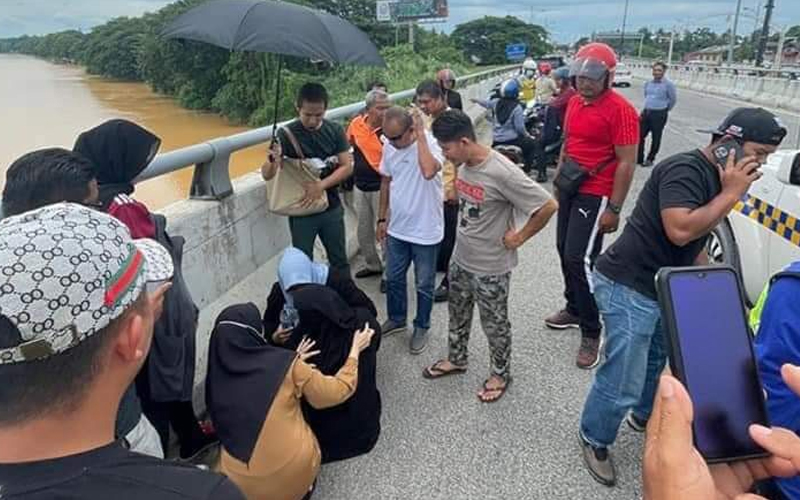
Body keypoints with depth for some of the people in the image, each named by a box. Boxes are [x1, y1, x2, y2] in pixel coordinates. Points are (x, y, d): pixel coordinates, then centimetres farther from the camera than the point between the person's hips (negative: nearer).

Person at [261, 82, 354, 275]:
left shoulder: (335, 130, -4)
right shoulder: (286, 134, -12)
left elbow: (347, 166, -6)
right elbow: (267, 175, -15)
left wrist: (321, 185, -21)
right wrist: (273, 160, -38)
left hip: (331, 208, 2)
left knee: (340, 261, 16)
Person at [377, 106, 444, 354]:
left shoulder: (431, 143, -21)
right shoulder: (389, 146, -2)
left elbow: (428, 171, -44)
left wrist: (421, 134, -35)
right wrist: (382, 218, 12)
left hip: (425, 231, -5)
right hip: (396, 228, 6)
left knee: (424, 285, 12)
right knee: (393, 279, 20)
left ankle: (421, 327, 33)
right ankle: (396, 319, 43)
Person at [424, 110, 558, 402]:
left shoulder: (502, 173, -28)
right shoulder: (464, 164, -5)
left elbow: (548, 206, -24)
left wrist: (519, 237, -16)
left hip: (490, 267, -7)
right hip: (461, 260, 7)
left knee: (494, 325, 13)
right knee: (458, 316, 24)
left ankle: (501, 374, 36)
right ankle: (456, 360, 47)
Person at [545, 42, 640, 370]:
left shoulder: (620, 110, -16)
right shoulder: (575, 103, 8)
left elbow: (626, 163, -17)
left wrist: (614, 209, -19)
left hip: (595, 195, -8)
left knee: (581, 259, -10)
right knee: (565, 251, 14)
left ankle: (591, 334, 4)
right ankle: (574, 309, 33)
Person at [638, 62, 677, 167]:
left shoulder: (668, 84, -10)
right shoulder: (648, 83, 6)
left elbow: (673, 99, 0)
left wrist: (665, 110, 11)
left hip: (659, 114, -5)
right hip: (646, 112, 5)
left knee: (656, 138, 5)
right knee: (640, 136, 4)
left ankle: (650, 160, 16)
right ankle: (639, 158, 15)